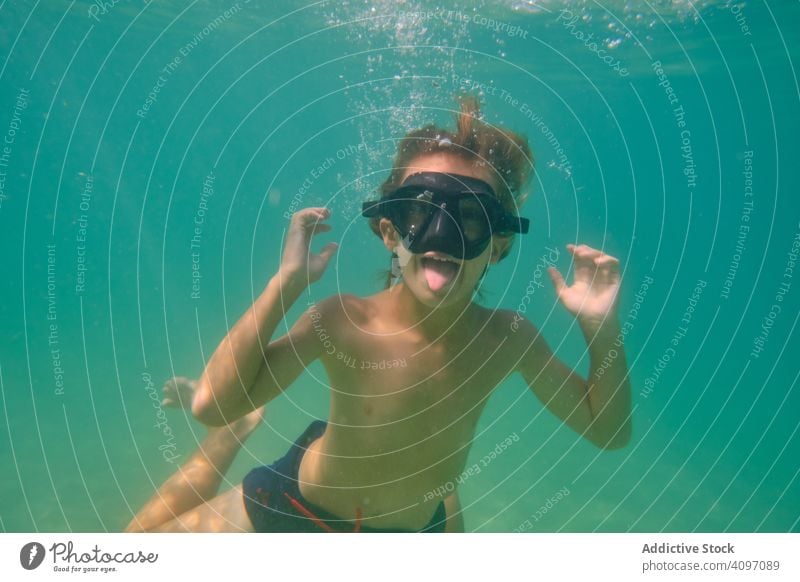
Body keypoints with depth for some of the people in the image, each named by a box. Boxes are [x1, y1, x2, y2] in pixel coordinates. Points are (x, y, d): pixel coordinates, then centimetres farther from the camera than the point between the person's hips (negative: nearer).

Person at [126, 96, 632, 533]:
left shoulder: (509, 339, -22)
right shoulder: (343, 321, -30)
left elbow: (610, 431, -13)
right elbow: (211, 404, -34)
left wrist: (603, 329, -30)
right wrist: (288, 280, -40)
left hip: (414, 527, 2)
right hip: (300, 504, -1)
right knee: (148, 536, 8)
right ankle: (245, 427, 29)